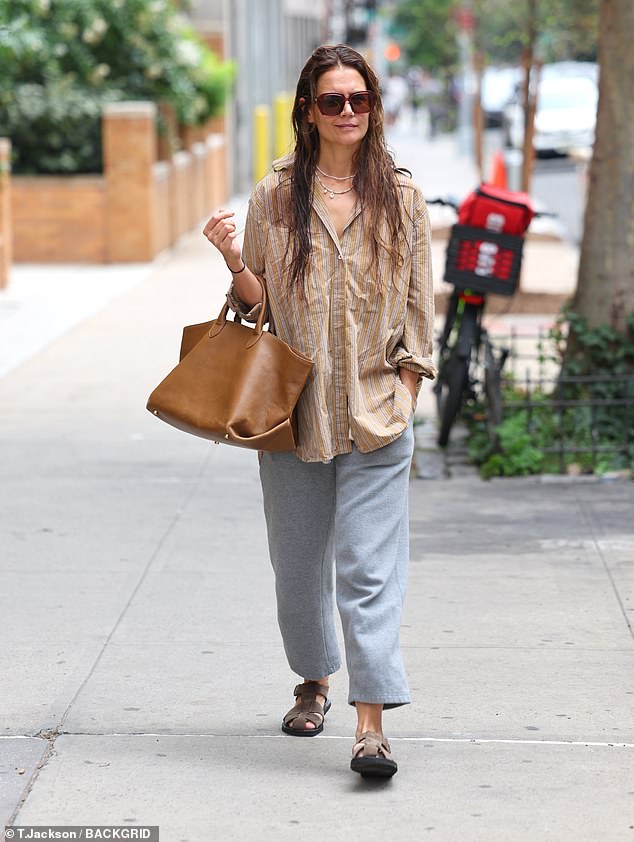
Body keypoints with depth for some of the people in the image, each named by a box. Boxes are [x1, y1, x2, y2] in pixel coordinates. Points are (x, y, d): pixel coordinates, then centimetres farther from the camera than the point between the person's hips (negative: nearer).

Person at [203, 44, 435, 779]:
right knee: (299, 560, 13)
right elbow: (258, 302, 7)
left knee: (369, 565, -9)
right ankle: (314, 682, 35)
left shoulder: (400, 196, 4)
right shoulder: (274, 195, 4)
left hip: (376, 413, -2)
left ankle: (371, 723, -10)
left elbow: (417, 302, 7)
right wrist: (232, 258, -12)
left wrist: (406, 387, -1)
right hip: (294, 409, 2)